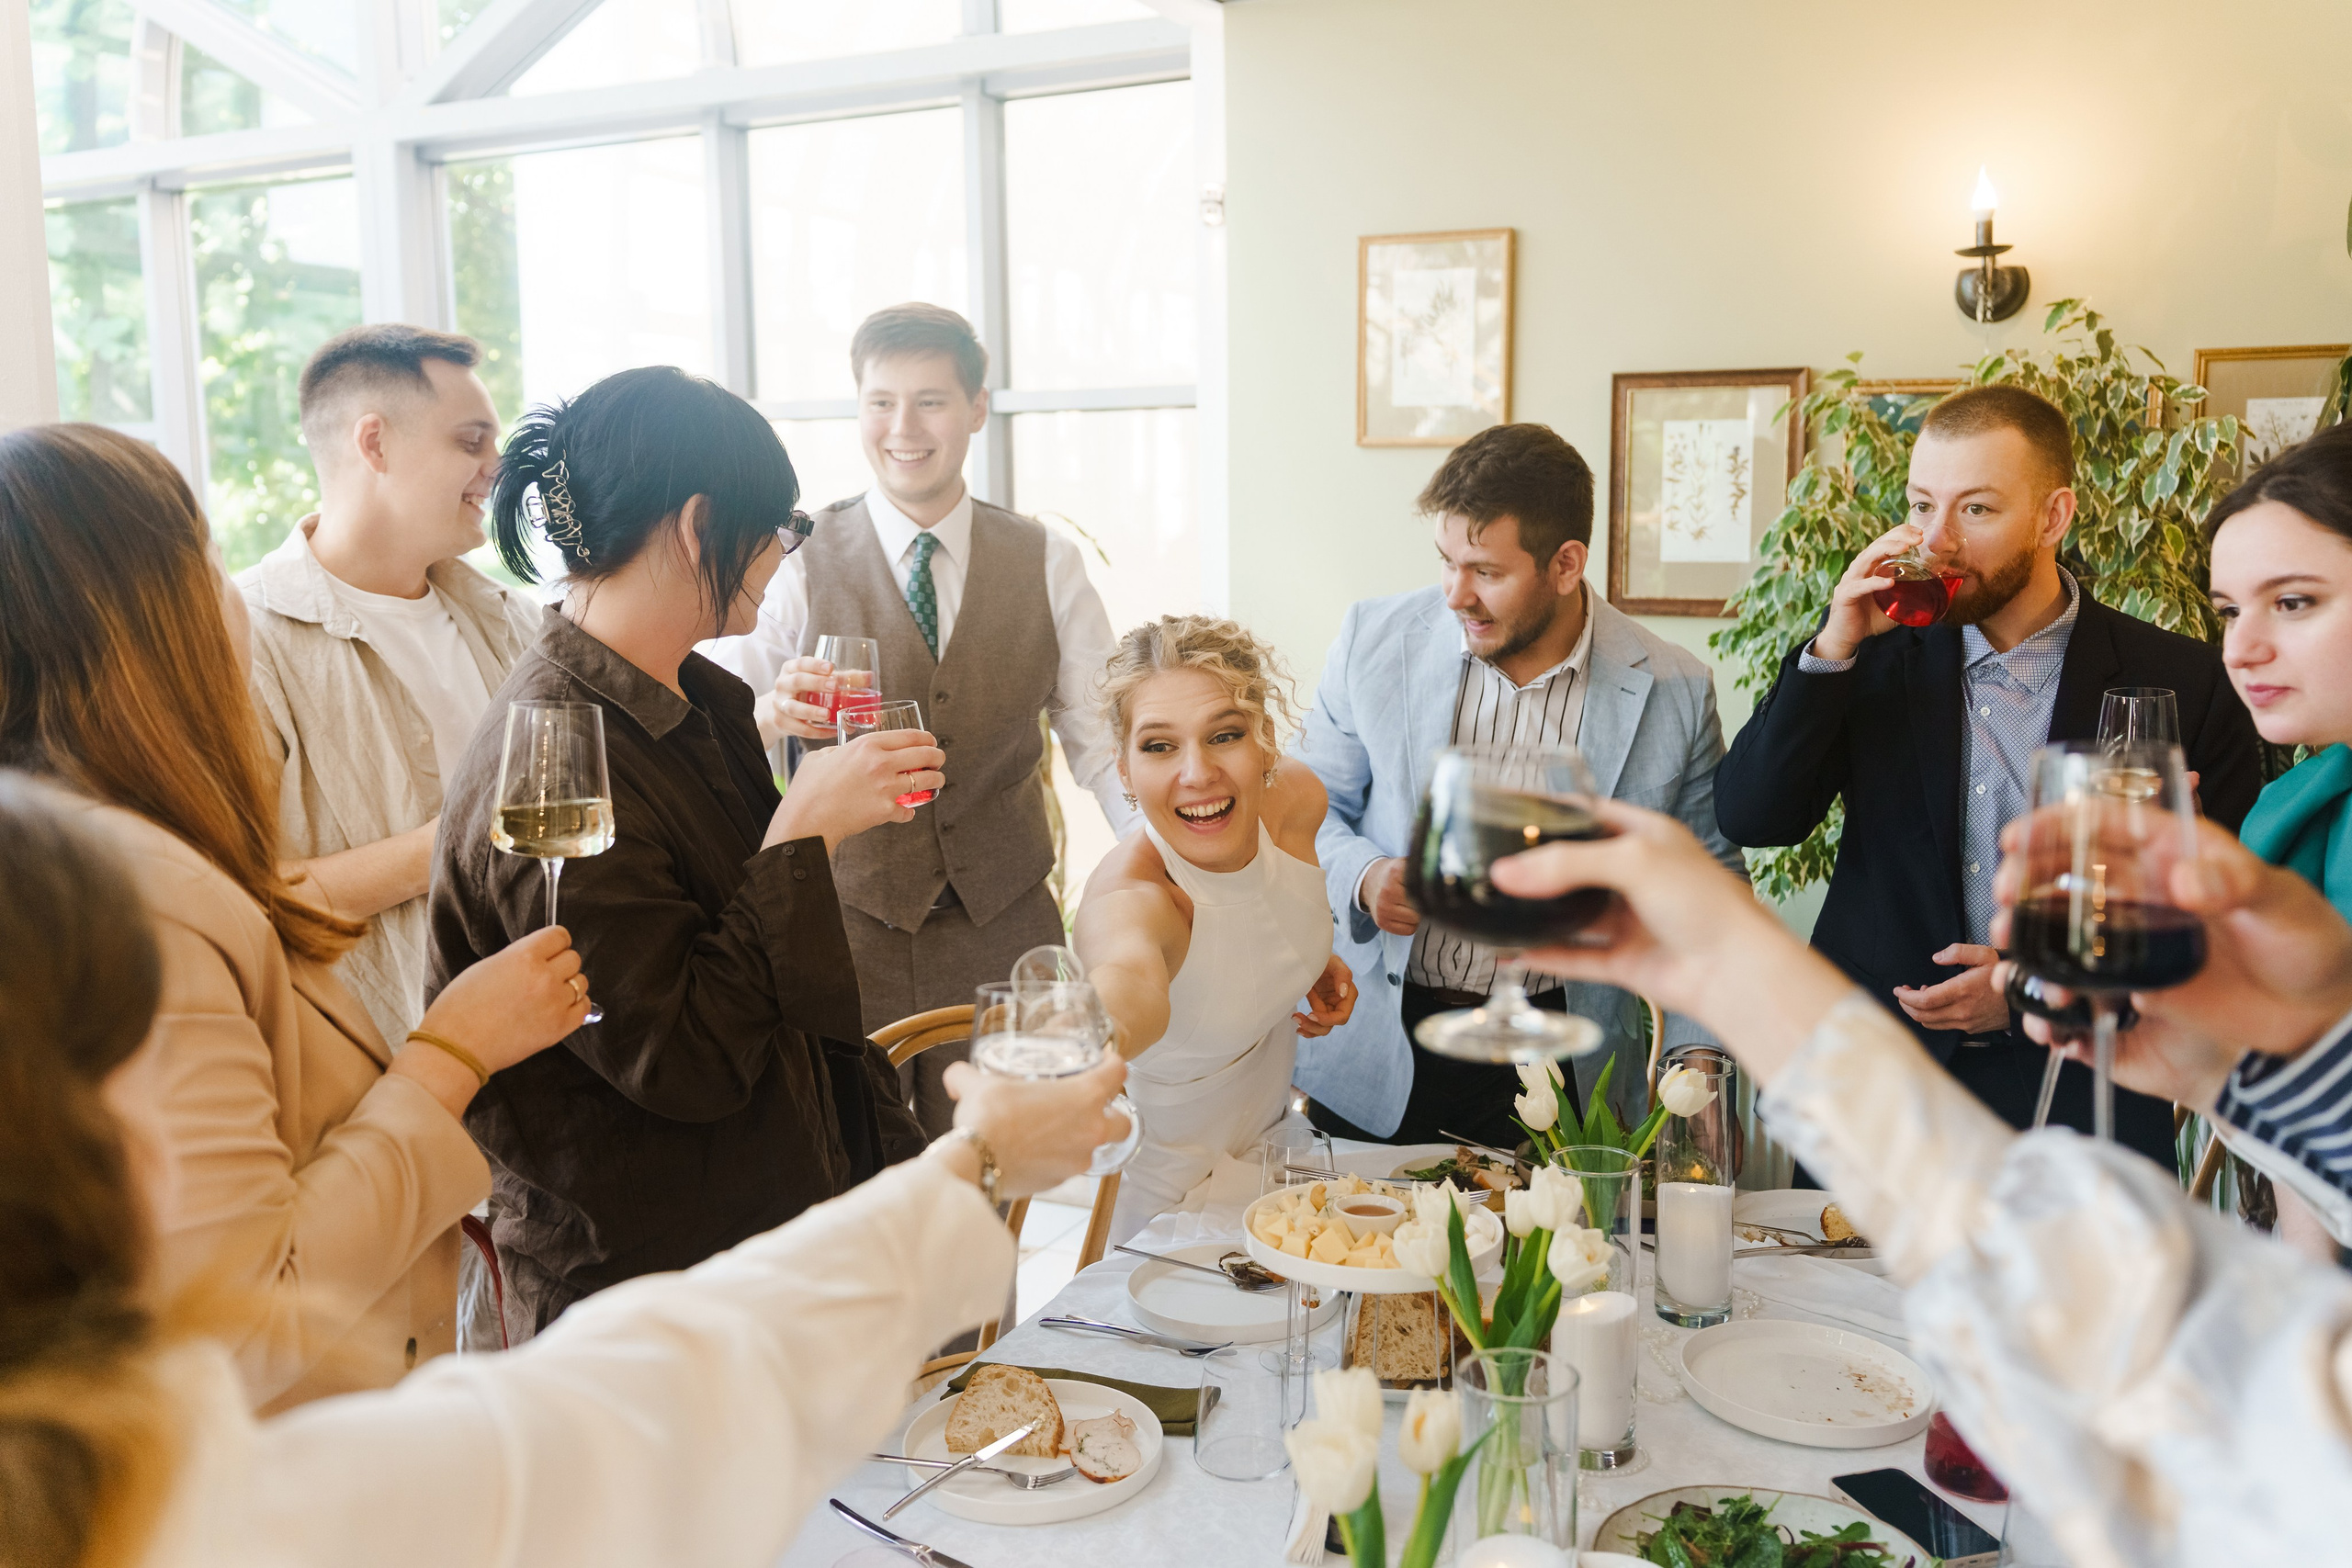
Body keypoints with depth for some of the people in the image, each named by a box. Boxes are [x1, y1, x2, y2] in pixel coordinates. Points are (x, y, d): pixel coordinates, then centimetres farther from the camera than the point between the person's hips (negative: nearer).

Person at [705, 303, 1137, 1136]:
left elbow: (1100, 735, 7)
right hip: (842, 918, -1)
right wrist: (771, 715, -29)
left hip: (1001, 920, 2)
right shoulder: (799, 563, -3)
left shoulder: (1047, 562, 3)